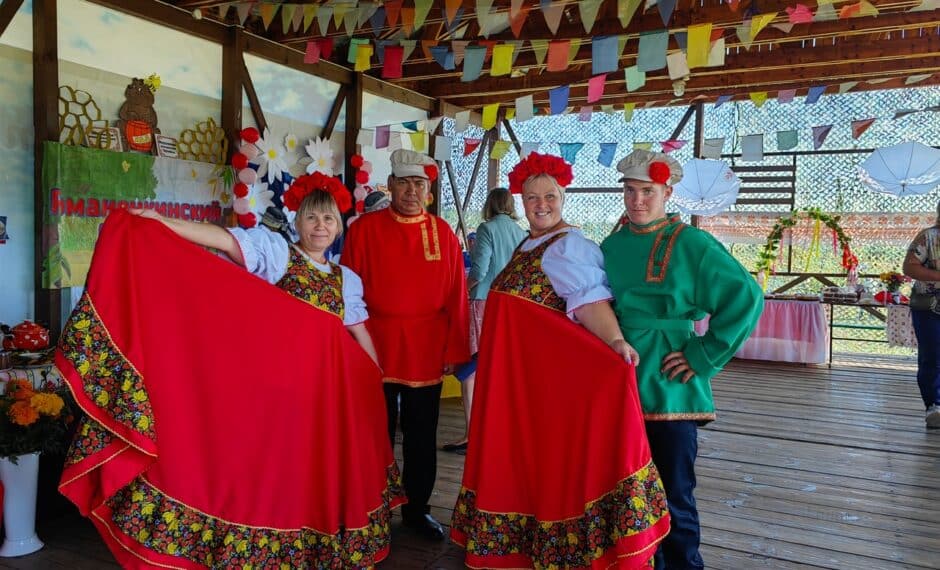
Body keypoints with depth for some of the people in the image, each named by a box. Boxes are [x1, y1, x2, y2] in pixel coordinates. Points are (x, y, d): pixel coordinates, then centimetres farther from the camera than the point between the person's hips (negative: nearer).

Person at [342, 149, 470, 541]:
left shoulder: (442, 233, 4)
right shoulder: (365, 229, -2)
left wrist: (454, 350, 0)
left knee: (422, 437, 13)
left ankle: (416, 509, 30)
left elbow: (456, 297, 3)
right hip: (376, 350, -2)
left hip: (427, 353, 2)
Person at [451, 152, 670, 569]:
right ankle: (527, 536, 36)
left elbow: (590, 300, -28)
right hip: (517, 369, 10)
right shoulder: (530, 244, 13)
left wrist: (614, 341, -44)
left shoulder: (568, 246, -16)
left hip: (547, 369, -9)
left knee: (547, 451, 2)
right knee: (522, 448, 19)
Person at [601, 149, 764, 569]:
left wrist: (704, 356, -14)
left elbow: (747, 298, -12)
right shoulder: (611, 246, 8)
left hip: (669, 391, -5)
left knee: (674, 499, 7)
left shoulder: (692, 244, -8)